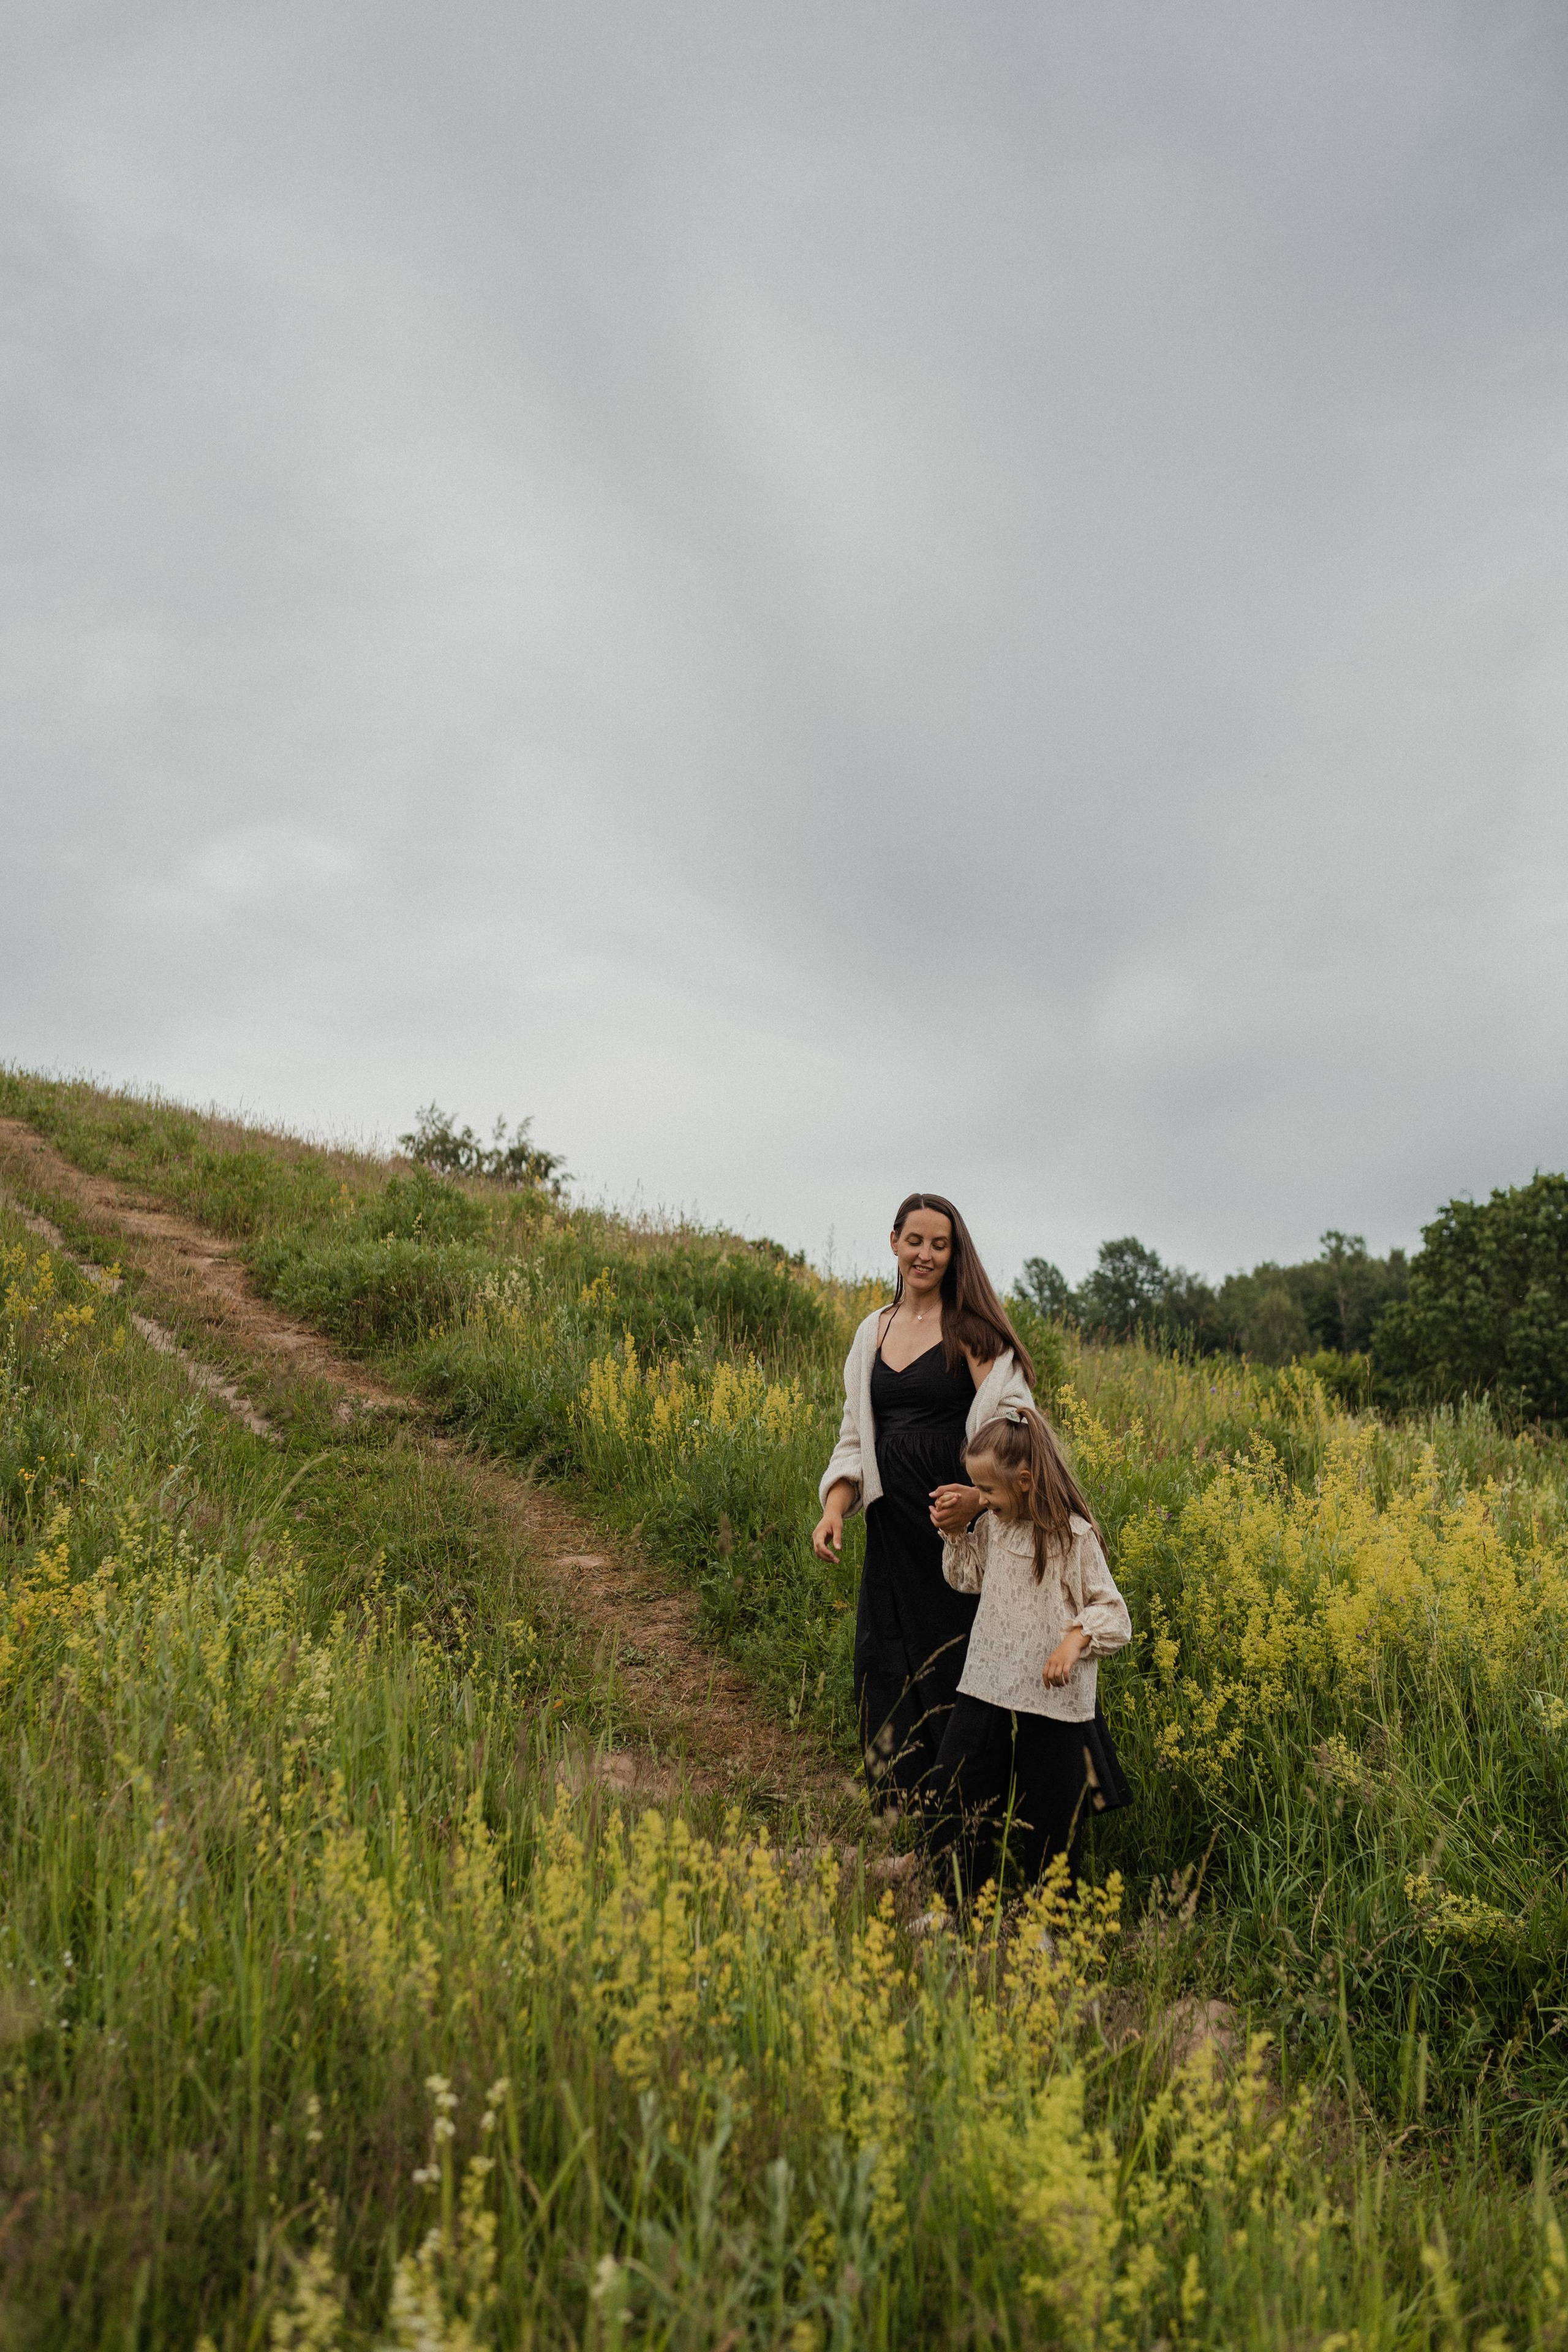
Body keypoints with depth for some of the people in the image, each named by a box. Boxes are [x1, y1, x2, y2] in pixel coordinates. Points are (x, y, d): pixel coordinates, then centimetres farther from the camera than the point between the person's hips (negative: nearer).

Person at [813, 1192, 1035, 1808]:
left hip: (955, 1523, -5)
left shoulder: (970, 1327, -6)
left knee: (953, 1664, -2)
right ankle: (899, 1811, 22)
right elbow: (855, 1438, 14)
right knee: (886, 1665, 9)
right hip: (892, 1525, 6)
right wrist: (833, 1508, -2)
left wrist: (979, 1496, -31)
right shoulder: (873, 1332, 11)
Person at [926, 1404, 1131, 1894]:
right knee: (951, 1793, 3)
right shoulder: (991, 1526, 4)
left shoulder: (1074, 1537, -14)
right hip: (987, 1689, 5)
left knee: (1047, 1821, 7)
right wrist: (955, 1534, 5)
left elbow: (1112, 1613, -9)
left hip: (1052, 1701, -5)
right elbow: (969, 1579, 21)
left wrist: (1076, 1639, -27)